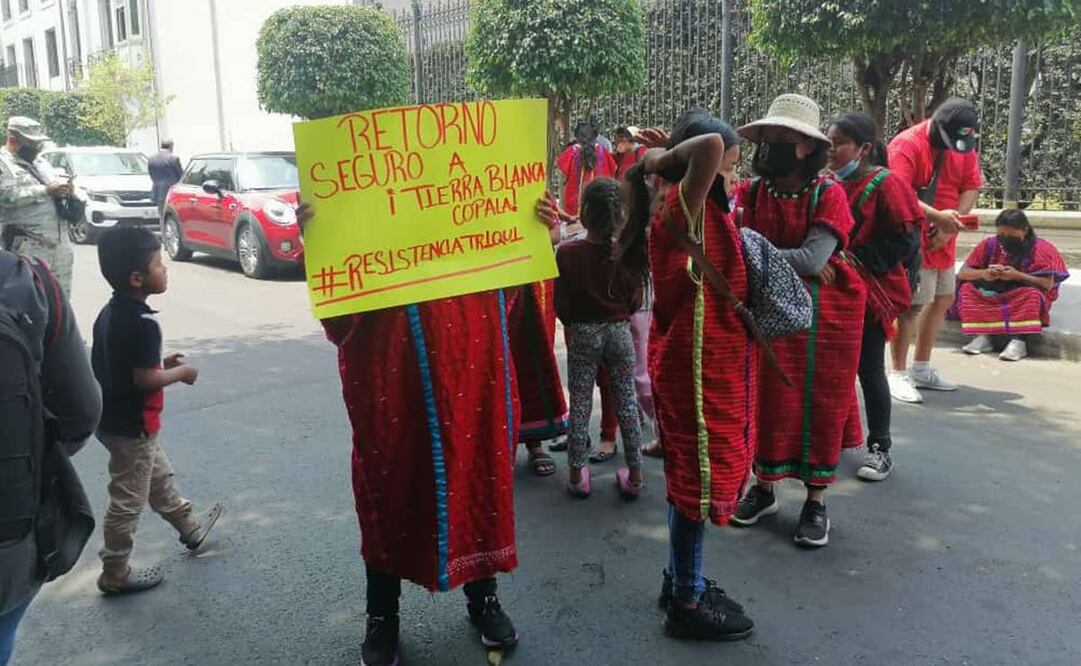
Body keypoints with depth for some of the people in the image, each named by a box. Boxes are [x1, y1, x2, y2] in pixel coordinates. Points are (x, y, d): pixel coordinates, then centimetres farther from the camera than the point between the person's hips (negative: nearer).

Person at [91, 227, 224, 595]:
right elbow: (145, 379, -27)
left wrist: (161, 362, 9)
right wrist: (180, 372, -11)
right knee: (128, 501, 5)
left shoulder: (110, 312, 3)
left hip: (112, 418, 10)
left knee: (159, 478, 26)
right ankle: (115, 574, 18)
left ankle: (190, 527, 45)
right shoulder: (143, 322, -26)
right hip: (132, 426, -10)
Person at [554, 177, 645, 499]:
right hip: (620, 331, 1)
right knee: (626, 403, 10)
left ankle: (577, 474, 17)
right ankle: (634, 475, 16)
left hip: (582, 334, -1)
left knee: (580, 405, 9)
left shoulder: (567, 252, -14)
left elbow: (561, 302, -7)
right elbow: (635, 299, -1)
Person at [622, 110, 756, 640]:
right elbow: (709, 146, -36)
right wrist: (665, 158, -18)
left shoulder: (692, 206, 9)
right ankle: (687, 603, 15)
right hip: (696, 361, -10)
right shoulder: (683, 205, -19)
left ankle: (681, 579, 34)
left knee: (694, 473, 19)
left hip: (702, 357, 10)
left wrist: (663, 160, 13)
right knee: (699, 477, 1)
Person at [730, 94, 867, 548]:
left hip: (826, 315, -2)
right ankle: (765, 489, 26)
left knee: (821, 405, 6)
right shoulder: (752, 191, -3)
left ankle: (816, 501, 20)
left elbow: (814, 258, -22)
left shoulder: (828, 194, -13)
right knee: (769, 400, 8)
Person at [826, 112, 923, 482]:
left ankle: (880, 448, 14)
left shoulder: (885, 184, -11)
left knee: (869, 370, 0)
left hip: (870, 293, -6)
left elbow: (906, 241, -15)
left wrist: (859, 259, -18)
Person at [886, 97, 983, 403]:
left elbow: (972, 186, 5)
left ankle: (921, 369, 28)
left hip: (943, 240, 9)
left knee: (943, 298, 15)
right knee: (912, 305, -11)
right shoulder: (906, 145, -16)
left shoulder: (964, 146, 7)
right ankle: (898, 375, 1)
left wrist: (951, 225, -10)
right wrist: (936, 216, -34)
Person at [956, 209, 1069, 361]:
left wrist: (1017, 275, -29)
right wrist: (983, 274, -26)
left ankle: (1019, 340, -41)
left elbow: (1048, 285, -18)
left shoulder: (1041, 248, -9)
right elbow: (962, 273, -5)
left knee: (1032, 294, -35)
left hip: (1023, 299, -3)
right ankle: (982, 336, -30)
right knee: (967, 289, -20)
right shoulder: (989, 244, -1)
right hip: (991, 296, 3)